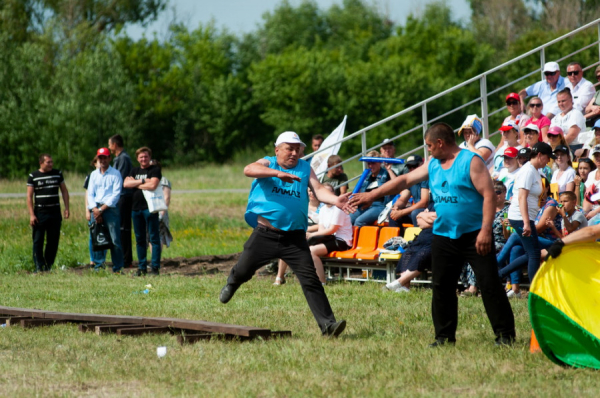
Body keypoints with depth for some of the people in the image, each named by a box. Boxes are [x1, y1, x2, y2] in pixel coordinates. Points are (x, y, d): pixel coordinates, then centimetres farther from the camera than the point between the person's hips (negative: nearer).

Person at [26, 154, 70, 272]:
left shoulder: (57, 174, 9)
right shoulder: (33, 176, 0)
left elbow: (64, 191, 14)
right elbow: (29, 196, -2)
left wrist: (66, 208, 4)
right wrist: (31, 215, -9)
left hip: (55, 213, 3)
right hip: (39, 213, -3)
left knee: (53, 241, 4)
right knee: (38, 241, -4)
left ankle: (48, 266, 12)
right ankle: (39, 266, 0)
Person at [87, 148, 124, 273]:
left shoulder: (115, 174, 3)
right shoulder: (94, 174, 17)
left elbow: (116, 194, -5)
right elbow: (90, 193, 11)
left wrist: (102, 209, -10)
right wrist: (95, 209, -6)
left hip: (110, 208, -4)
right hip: (96, 209, 4)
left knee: (114, 239, -10)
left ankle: (118, 268, -9)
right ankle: (98, 266, 5)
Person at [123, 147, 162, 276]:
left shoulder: (155, 170, 0)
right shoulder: (134, 171, 17)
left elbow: (153, 185, -15)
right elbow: (126, 183, 2)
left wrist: (136, 184, -3)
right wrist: (142, 181, -8)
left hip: (150, 208, -6)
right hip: (136, 207, 6)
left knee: (154, 238, -6)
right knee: (140, 239, 8)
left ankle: (155, 267, -6)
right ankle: (142, 267, 14)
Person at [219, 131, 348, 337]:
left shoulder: (305, 168, 11)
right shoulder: (267, 164, 4)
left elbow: (318, 189, -4)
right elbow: (249, 170, -18)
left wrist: (335, 200, -27)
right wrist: (278, 173, -34)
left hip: (294, 238, 1)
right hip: (264, 234, -1)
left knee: (310, 279, -10)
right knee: (242, 271, 12)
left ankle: (327, 324, -13)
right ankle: (231, 285, 48)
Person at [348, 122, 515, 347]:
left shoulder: (471, 161, -10)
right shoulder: (433, 165, 12)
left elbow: (488, 194, -15)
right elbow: (405, 180, 17)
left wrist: (486, 230, -22)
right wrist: (371, 195, 15)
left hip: (474, 235, -7)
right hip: (443, 236, 7)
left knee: (489, 284, -8)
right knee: (441, 286, 7)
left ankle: (505, 335, -4)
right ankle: (445, 336, 16)